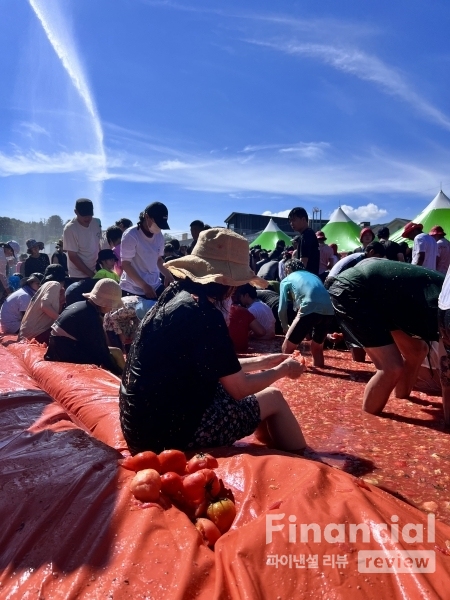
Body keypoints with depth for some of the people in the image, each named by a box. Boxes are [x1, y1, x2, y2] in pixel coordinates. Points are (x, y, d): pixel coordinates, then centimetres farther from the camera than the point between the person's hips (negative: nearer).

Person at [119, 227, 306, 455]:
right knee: (273, 399, 7)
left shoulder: (175, 297, 5)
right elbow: (239, 389, -13)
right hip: (171, 429, -8)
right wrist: (282, 369, 4)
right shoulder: (203, 314, -21)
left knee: (261, 395, 19)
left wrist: (262, 361, 20)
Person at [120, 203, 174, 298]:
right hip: (133, 290, -5)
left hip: (155, 287, 5)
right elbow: (125, 264, -13)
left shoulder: (159, 236, 5)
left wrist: (167, 275, -1)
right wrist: (144, 286, -17)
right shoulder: (131, 235, -13)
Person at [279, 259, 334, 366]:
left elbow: (282, 309, 16)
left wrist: (285, 327, 35)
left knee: (287, 349, 9)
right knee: (317, 346, 27)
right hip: (329, 311, 6)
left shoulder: (286, 280, 22)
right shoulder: (313, 276, 36)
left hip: (310, 310, -6)